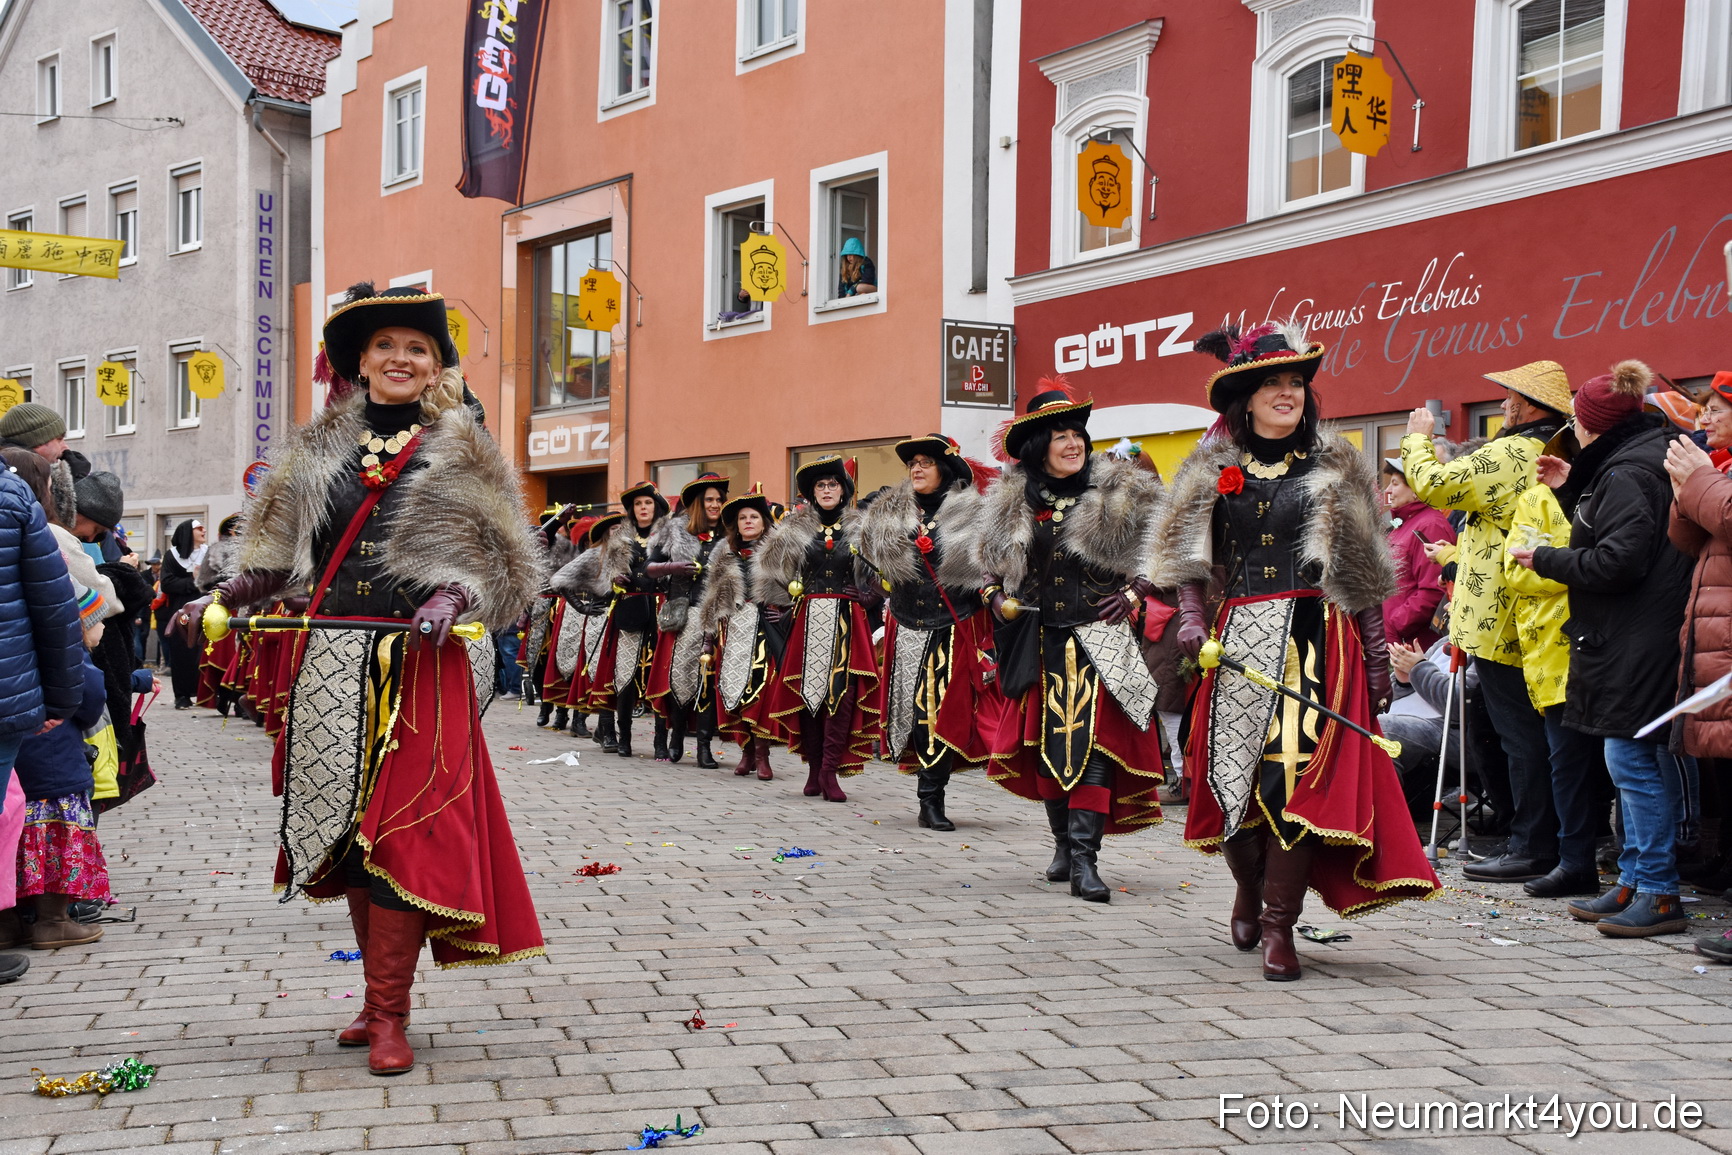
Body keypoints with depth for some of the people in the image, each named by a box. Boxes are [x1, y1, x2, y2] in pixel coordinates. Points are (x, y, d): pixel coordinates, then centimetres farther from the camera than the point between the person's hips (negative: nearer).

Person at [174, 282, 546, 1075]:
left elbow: (493, 555, 0)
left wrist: (452, 599, -18)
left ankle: (388, 1014, 0)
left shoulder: (459, 451, 3)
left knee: (401, 828, -7)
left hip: (418, 662, -4)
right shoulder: (322, 446, 13)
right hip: (332, 659, 4)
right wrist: (221, 600, 4)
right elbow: (282, 550, 16)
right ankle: (379, 992, 21)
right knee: (344, 825, 7)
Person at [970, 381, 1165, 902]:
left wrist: (1133, 593, -9)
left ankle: (1084, 860, -13)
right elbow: (987, 558, 20)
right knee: (1046, 740, 8)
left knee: (1094, 739, -12)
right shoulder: (1013, 501, 6)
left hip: (1099, 638, -3)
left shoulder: (1118, 494, -2)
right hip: (1039, 639, 3)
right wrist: (994, 596, 4)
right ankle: (1064, 841, 25)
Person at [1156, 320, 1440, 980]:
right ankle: (1249, 888, 32)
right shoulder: (1214, 469, 10)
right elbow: (1189, 559, 15)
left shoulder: (1333, 468, 5)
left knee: (1298, 772, -11)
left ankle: (1278, 924, -2)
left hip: (1315, 637, -2)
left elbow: (1365, 573, 5)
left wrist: (1377, 659, 1)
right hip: (1238, 638, 2)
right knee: (1232, 772, 4)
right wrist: (1191, 618, -4)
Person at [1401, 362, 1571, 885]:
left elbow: (1434, 484, -16)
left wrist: (1418, 438, 1)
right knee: (1535, 734, 12)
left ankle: (1532, 849, -3)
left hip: (1502, 621, -9)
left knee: (1522, 738, -6)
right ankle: (1540, 844, 18)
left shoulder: (1509, 453, -15)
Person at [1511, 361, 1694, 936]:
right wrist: (1571, 490, 18)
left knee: (1633, 759, -7)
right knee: (1637, 761, 14)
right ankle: (1635, 882, 21)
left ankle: (1659, 894, -2)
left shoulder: (1626, 474, -15)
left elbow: (1618, 560, -23)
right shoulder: (1631, 463, 16)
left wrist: (1544, 559, -11)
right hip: (1632, 638, 11)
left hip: (1637, 645, -11)